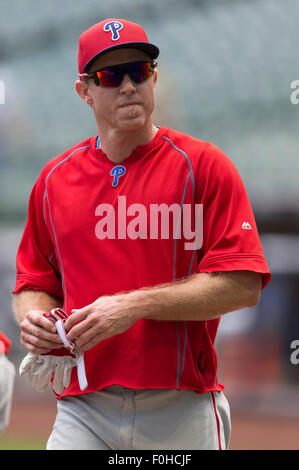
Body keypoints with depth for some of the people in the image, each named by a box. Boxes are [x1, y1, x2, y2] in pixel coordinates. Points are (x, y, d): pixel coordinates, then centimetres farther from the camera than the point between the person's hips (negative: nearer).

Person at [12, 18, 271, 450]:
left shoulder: (204, 166, 0)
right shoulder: (54, 179, 12)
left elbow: (243, 285, -8)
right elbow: (34, 281, 21)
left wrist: (136, 305, -15)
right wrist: (33, 319, -3)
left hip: (184, 411, -2)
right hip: (83, 410, 2)